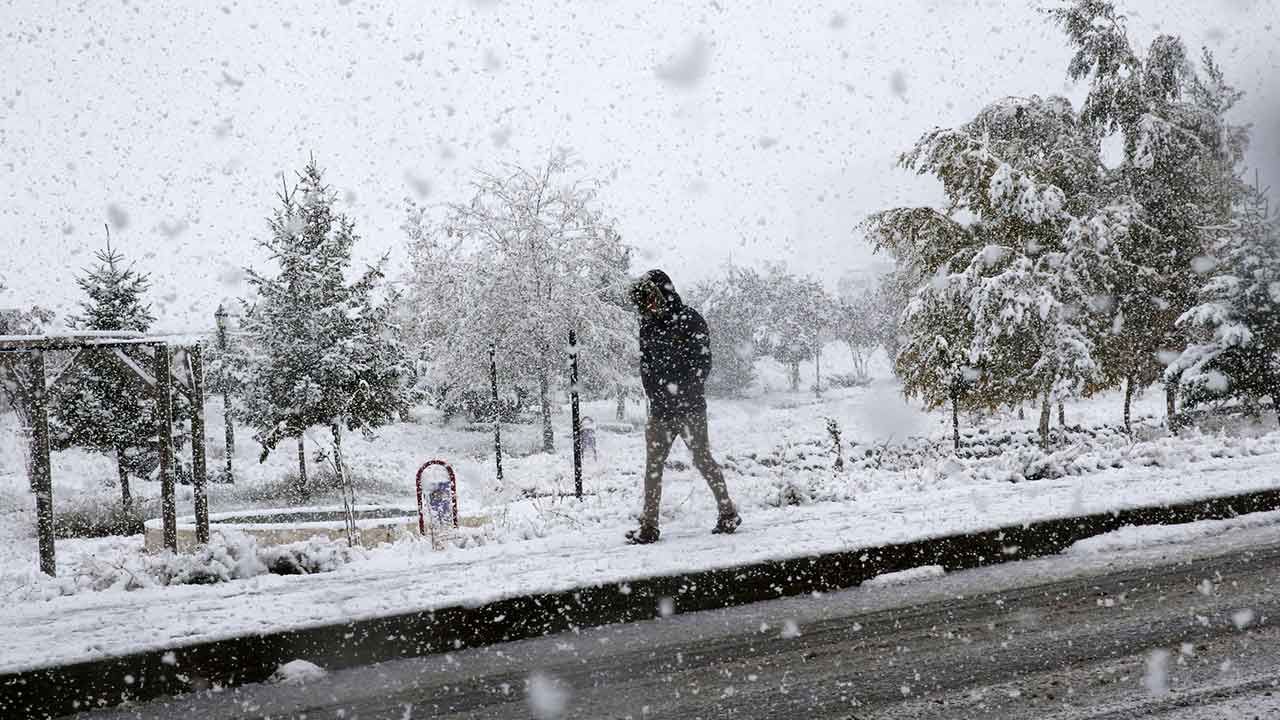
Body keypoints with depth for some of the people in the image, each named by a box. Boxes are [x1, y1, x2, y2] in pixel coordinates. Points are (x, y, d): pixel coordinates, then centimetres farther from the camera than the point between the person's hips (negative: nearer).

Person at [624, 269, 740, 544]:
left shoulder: (689, 320, -7)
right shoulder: (649, 325, 10)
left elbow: (703, 362, -10)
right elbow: (646, 366, 14)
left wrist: (682, 394, -16)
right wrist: (656, 396, 0)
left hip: (689, 407, -5)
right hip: (661, 409, 5)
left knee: (702, 459, 1)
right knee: (653, 465, 2)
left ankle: (728, 512, 15)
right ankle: (648, 526, 6)